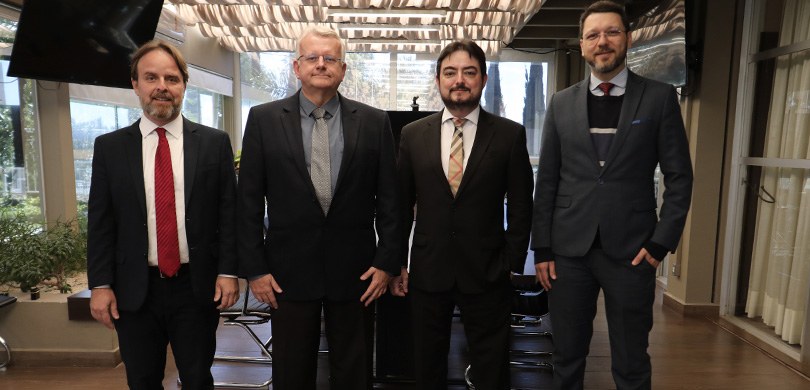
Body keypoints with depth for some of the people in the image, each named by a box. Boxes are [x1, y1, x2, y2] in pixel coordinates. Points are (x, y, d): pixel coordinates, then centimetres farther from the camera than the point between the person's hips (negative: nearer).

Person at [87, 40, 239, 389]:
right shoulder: (109, 147, 3)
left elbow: (228, 212, -1)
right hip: (133, 291, 2)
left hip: (198, 288, -1)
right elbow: (100, 222, 3)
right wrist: (100, 285, -2)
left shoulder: (215, 142, 0)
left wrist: (228, 271, -7)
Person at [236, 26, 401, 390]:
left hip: (355, 270, 1)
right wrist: (254, 267, -3)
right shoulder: (263, 119, 0)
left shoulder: (374, 121, 0)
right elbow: (248, 200, 0)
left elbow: (389, 198, 1)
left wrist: (387, 262, -2)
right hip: (289, 270, 0)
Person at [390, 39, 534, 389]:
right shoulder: (413, 134, 3)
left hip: (487, 273, -1)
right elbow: (401, 203, 5)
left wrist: (513, 264, -2)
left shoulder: (510, 134, -2)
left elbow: (520, 206, 1)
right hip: (427, 270, 2)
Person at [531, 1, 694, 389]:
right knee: (567, 357, 12)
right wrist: (542, 247, 2)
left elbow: (679, 176, 2)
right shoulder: (561, 103, 7)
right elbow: (547, 181, 6)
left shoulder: (660, 97, 2)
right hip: (568, 249, 2)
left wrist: (661, 242, -7)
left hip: (632, 250, -1)